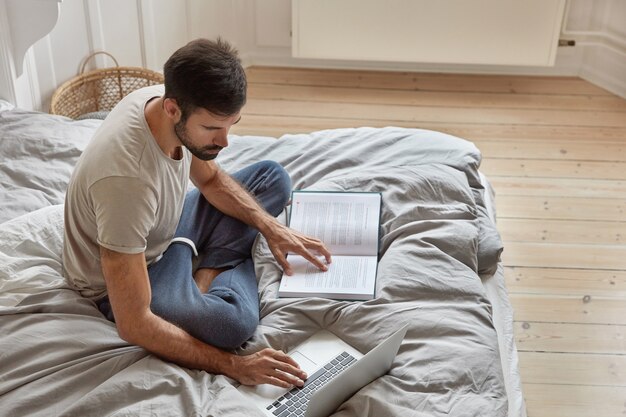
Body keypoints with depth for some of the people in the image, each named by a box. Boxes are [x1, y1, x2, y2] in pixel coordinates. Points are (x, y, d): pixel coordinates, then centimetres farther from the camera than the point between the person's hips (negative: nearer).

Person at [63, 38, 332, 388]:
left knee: (273, 178, 6)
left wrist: (269, 226, -9)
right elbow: (133, 326, -36)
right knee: (232, 321, -36)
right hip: (119, 280, -8)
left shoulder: (167, 101, -18)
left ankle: (205, 274, -4)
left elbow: (210, 179, 5)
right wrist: (233, 366, -35)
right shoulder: (125, 178, -41)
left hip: (168, 231, 8)